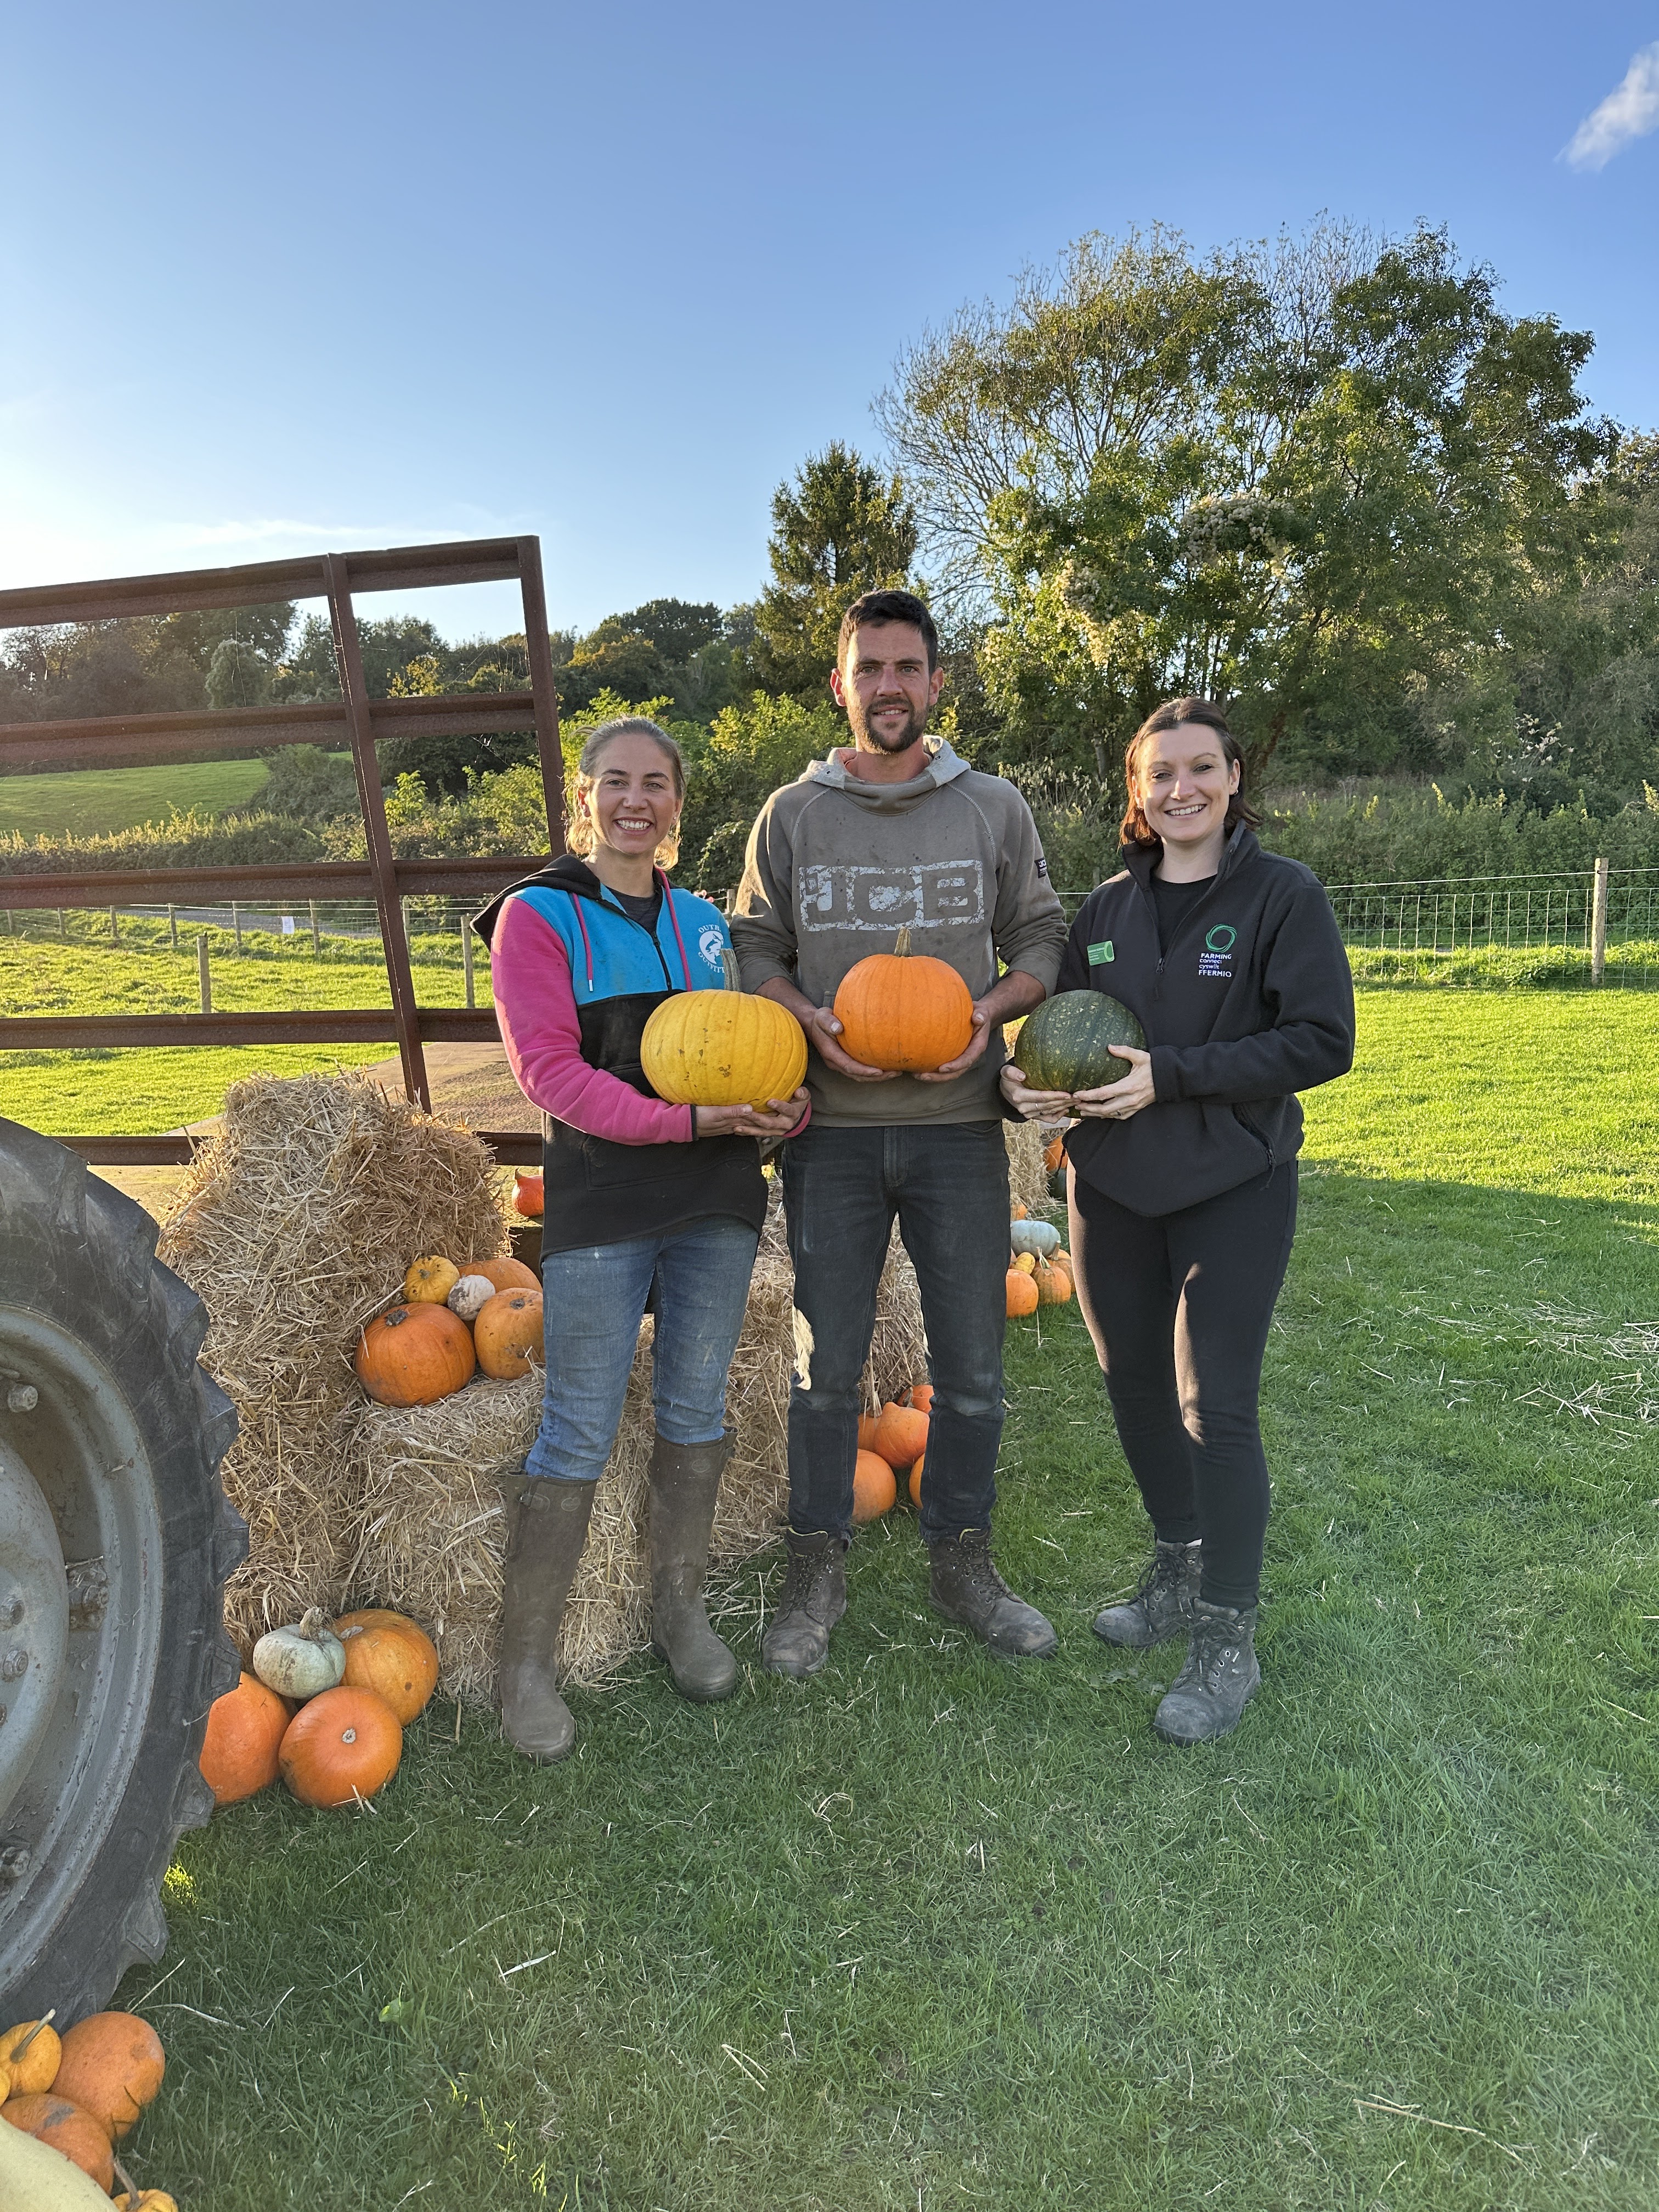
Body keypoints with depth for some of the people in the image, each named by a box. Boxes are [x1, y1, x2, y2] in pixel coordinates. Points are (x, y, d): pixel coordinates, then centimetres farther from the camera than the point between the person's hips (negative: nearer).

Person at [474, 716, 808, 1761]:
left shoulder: (703, 920, 14)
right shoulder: (537, 917, -1)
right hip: (601, 1200, -4)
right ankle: (527, 1660, 14)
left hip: (717, 1199, 5)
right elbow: (549, 1068, -11)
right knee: (580, 1432, -2)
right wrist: (687, 1120, -19)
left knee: (696, 1408, 13)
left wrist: (780, 1098, -5)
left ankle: (681, 1609, 31)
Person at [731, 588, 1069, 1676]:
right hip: (832, 1132, 0)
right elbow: (756, 948, 9)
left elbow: (1043, 938, 9)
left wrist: (987, 1011, -11)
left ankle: (964, 1560, 31)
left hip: (959, 1126, 1)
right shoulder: (793, 813, 6)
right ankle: (820, 1574, 26)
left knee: (974, 1369, 9)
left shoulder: (995, 807, 6)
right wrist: (814, 1024, -10)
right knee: (827, 1369, 8)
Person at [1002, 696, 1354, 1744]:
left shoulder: (1285, 893, -6)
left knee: (1215, 1407, -4)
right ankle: (1179, 1575, 37)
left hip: (1233, 1190, -5)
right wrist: (1027, 1081, -9)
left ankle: (1229, 1638, 15)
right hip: (1112, 1188, 5)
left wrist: (1171, 1075, -20)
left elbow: (1323, 1041, -13)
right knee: (1136, 1387, 14)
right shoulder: (1106, 908, 9)